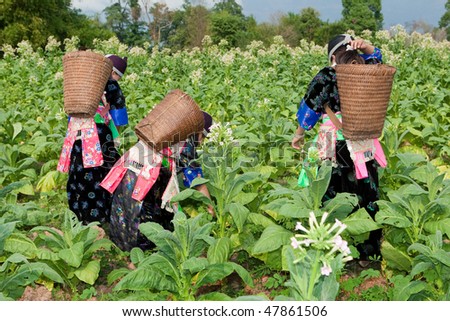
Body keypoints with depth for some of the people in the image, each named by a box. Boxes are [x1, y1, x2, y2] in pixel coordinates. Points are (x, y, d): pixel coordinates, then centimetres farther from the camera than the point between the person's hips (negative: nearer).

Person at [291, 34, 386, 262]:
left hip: (335, 148, -2)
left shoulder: (326, 77, -7)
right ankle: (370, 249, 25)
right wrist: (362, 45, 2)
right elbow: (376, 55, 20)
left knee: (331, 200, 7)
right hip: (364, 147, 3)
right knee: (368, 200, 12)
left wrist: (299, 134, 11)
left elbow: (310, 107, 0)